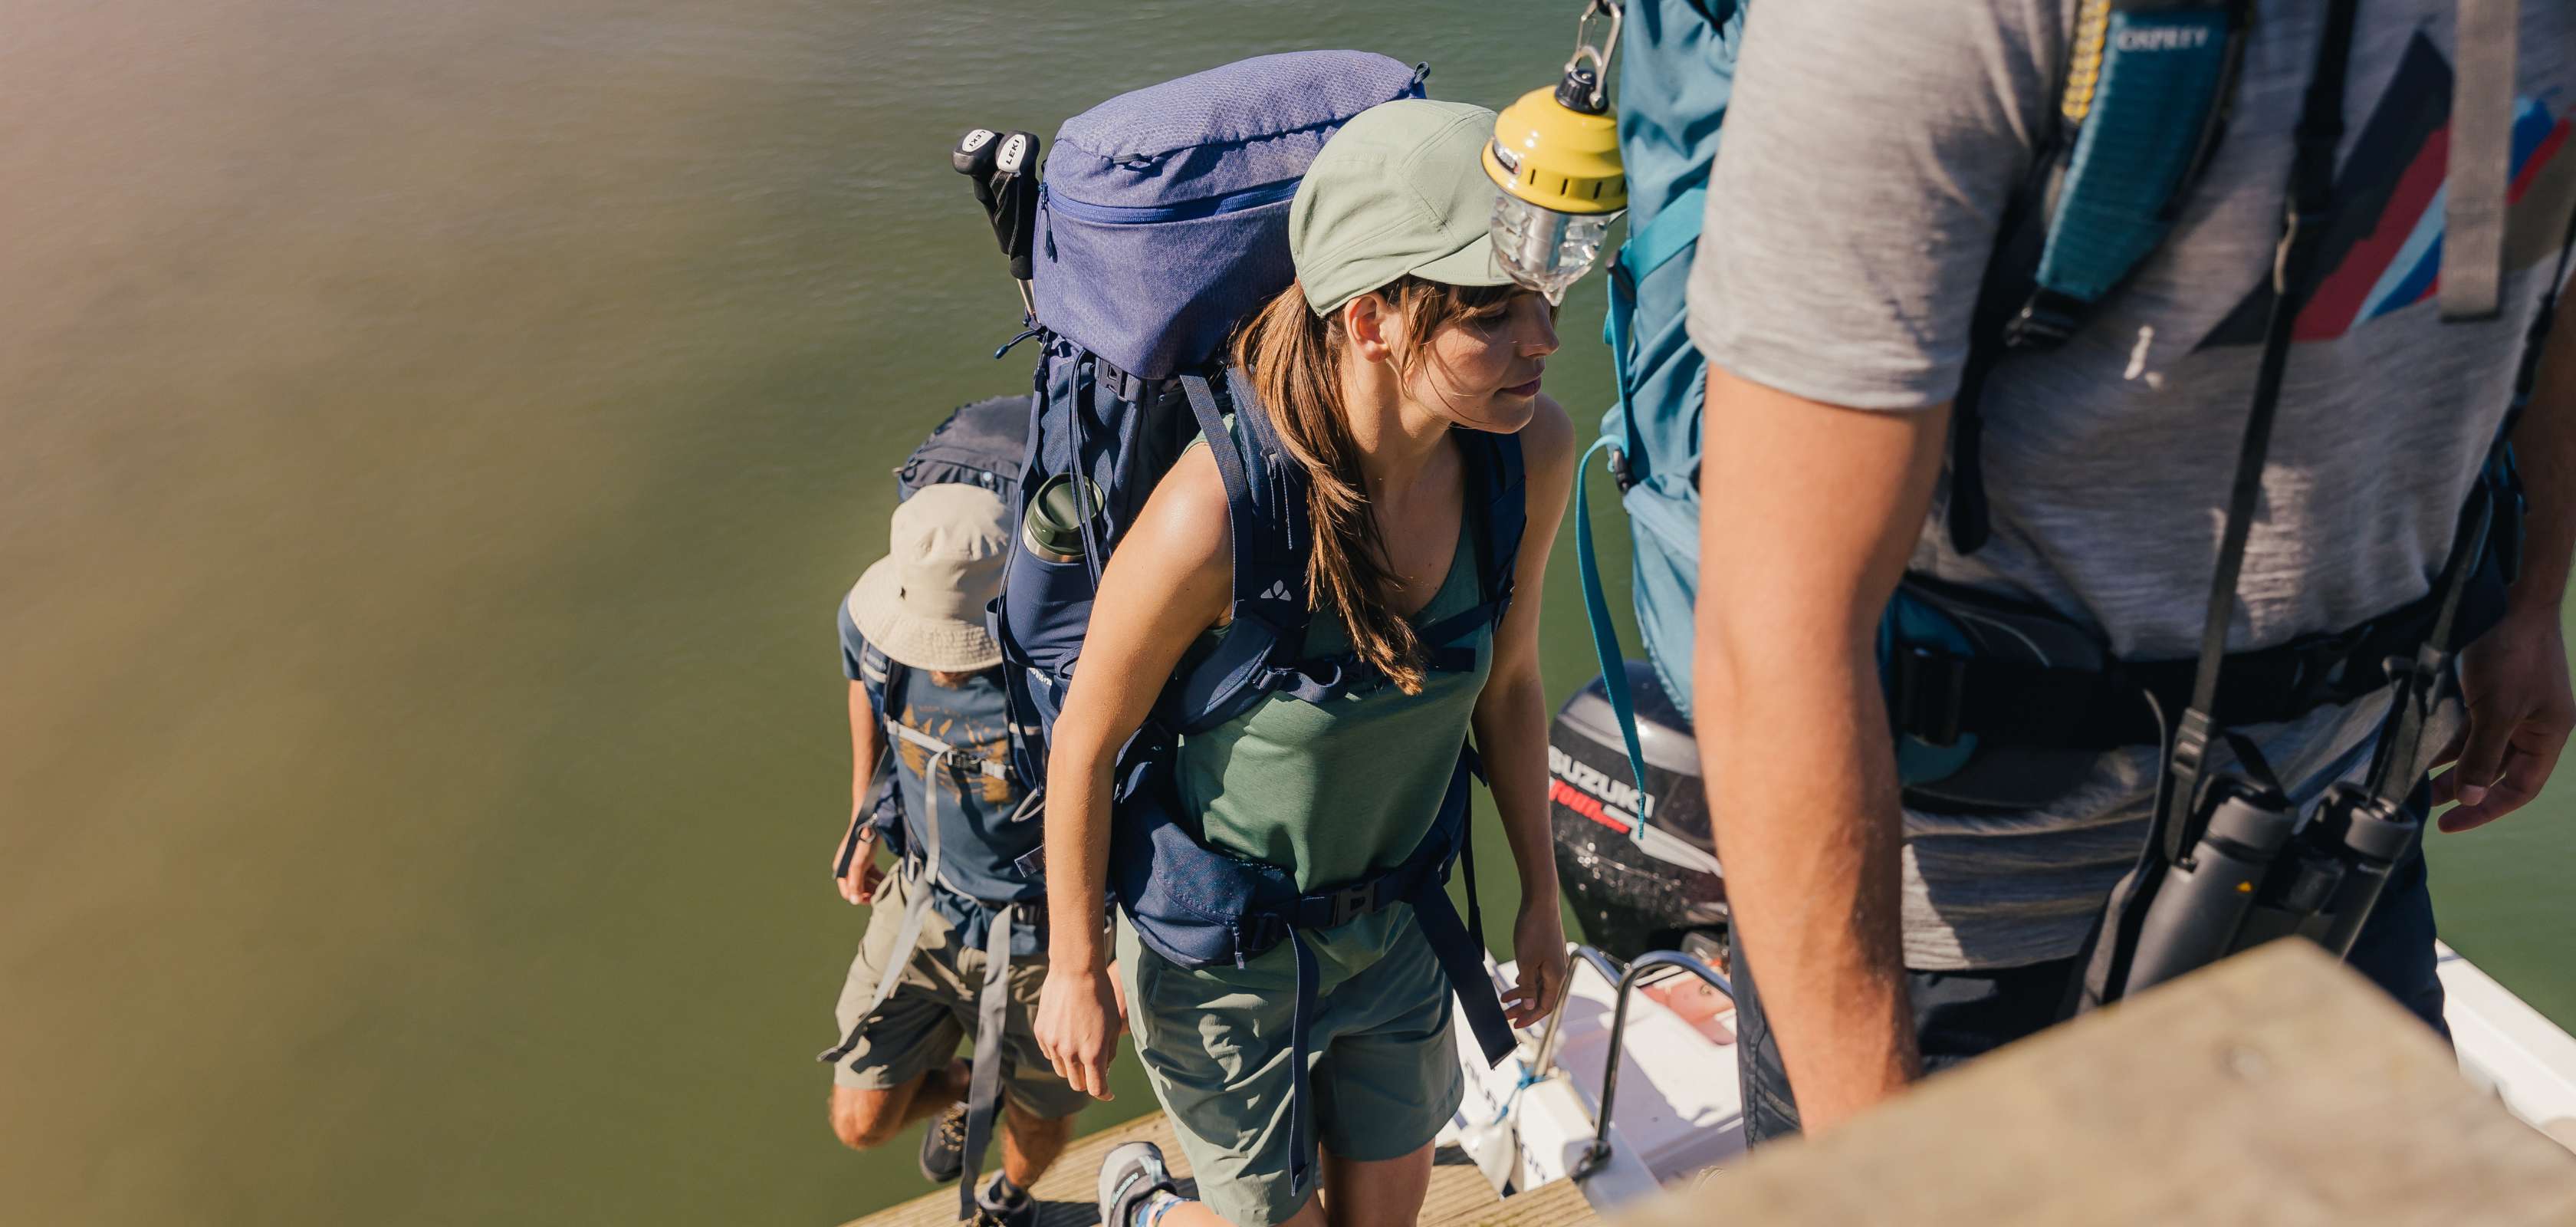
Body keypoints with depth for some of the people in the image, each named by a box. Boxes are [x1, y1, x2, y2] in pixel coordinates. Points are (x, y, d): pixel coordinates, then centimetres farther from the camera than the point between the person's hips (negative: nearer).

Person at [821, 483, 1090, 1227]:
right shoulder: (871, 618, -20)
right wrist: (862, 822, 12)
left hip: (1044, 931, -3)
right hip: (926, 899, 4)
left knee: (1039, 1126, 21)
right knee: (862, 1123, 7)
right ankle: (957, 1089, 44)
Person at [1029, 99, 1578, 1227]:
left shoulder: (1531, 453, -21)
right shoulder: (1215, 513, -36)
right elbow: (1085, 745, -19)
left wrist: (1540, 893, 9)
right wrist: (1076, 969, -6)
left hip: (1393, 912, 5)